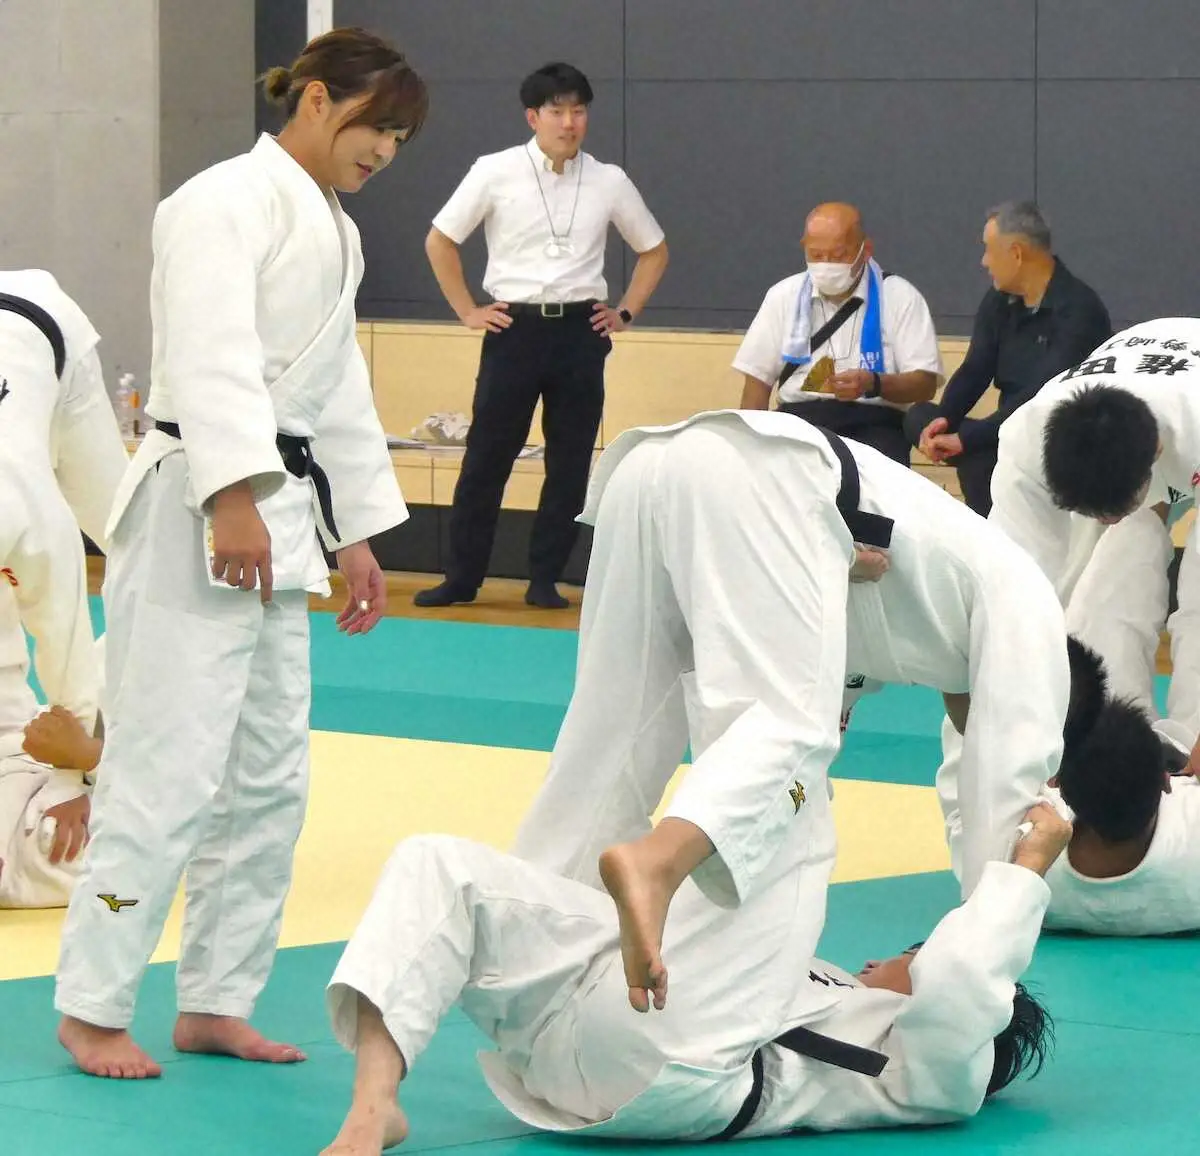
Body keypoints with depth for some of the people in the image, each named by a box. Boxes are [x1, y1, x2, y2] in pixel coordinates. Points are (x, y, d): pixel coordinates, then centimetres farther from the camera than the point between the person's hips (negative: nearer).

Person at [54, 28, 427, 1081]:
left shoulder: (334, 233, 20)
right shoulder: (228, 202, -10)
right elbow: (213, 354, -21)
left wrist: (356, 536, 23)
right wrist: (236, 497, -30)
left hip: (283, 514, 10)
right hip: (201, 511, -10)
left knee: (268, 778, 12)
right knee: (168, 767, -10)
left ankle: (216, 1002, 21)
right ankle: (92, 1008, -2)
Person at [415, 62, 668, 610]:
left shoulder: (609, 183, 3)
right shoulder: (496, 173, -4)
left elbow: (653, 250, 17)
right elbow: (440, 242, 5)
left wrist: (625, 312, 8)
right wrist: (467, 311, 2)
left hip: (581, 332, 2)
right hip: (515, 327, -2)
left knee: (570, 463, 4)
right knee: (486, 458, 1)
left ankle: (545, 580, 13)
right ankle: (461, 579, 9)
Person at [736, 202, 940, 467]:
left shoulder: (900, 297, 2)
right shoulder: (783, 296, 11)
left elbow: (925, 383, -1)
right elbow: (758, 378, 12)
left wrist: (873, 383, -21)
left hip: (872, 424, -2)